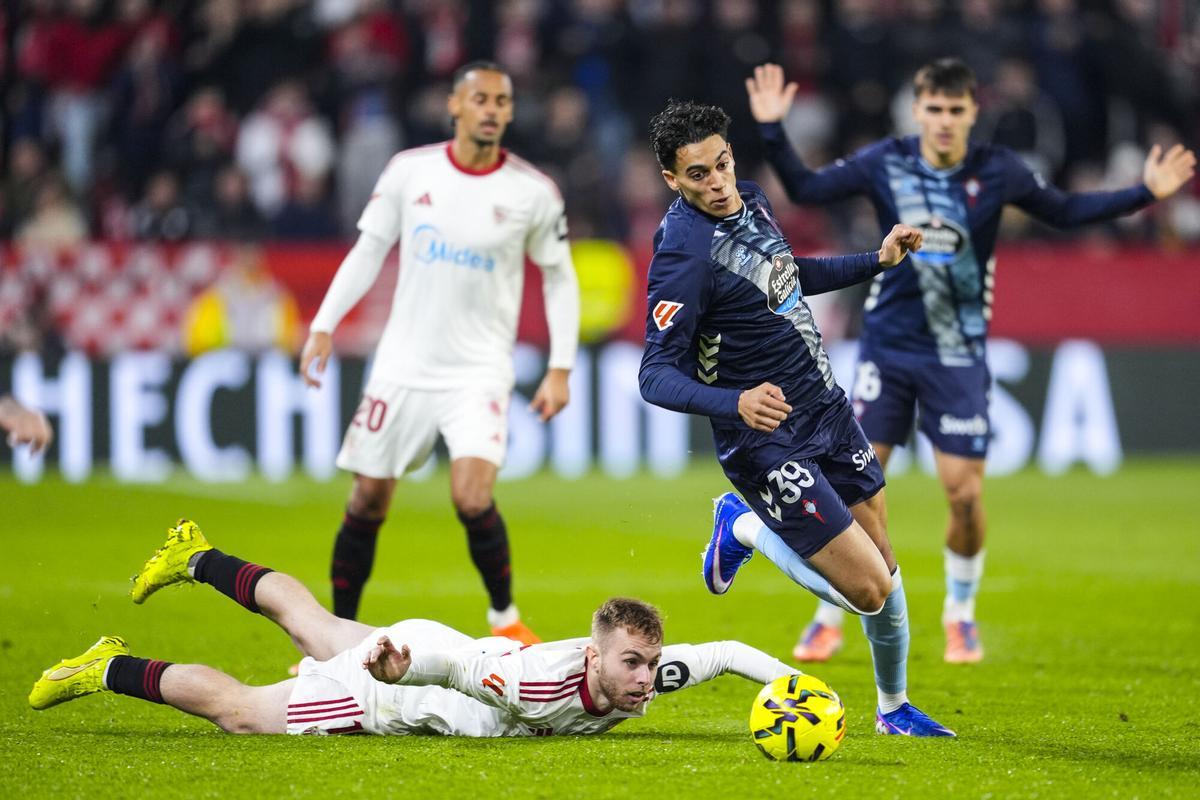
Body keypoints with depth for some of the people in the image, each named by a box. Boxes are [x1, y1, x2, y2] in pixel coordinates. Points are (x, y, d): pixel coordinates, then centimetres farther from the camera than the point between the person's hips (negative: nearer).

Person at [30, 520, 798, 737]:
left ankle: (199, 560, 57)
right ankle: (110, 671, 29)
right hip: (395, 669, -7)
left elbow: (726, 652, -14)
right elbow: (442, 659, -42)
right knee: (237, 711, 9)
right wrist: (393, 664, -60)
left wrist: (789, 680, -28)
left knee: (314, 627, 35)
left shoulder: (644, 676, -23)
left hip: (430, 648, 7)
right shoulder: (539, 682, -42)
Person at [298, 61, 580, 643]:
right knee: (368, 502, 5)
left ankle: (505, 618, 3)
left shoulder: (533, 192, -5)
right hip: (402, 367, 2)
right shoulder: (410, 170, -1)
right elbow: (368, 250, 8)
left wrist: (560, 369, 0)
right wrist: (324, 326, 1)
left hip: (479, 371, -2)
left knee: (473, 499, -20)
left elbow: (560, 278, 5)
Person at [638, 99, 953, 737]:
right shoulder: (684, 255, -24)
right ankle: (746, 528, 14)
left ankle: (894, 707, 34)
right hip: (770, 443, -8)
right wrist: (735, 402, -41)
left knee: (885, 562, 14)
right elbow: (656, 377, -25)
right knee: (869, 591, -9)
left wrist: (877, 261, 19)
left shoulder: (750, 200, 2)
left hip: (827, 407, 8)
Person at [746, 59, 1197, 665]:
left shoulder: (997, 171, -5)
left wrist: (1145, 193, 2)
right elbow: (804, 189, -1)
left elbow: (1064, 212, 9)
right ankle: (830, 618, 10)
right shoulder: (884, 163, -5)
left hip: (958, 354, 0)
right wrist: (772, 132, -14)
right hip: (887, 346, 0)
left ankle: (960, 613, 20)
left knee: (965, 493, -4)